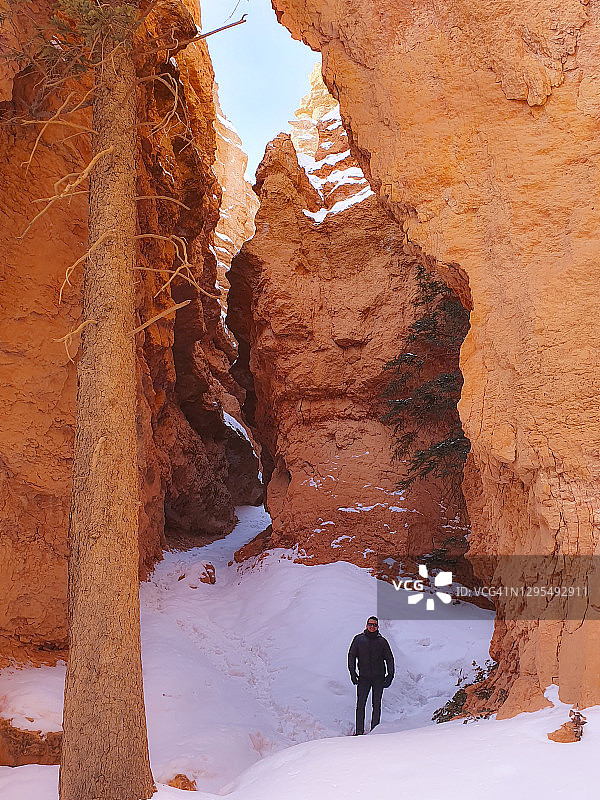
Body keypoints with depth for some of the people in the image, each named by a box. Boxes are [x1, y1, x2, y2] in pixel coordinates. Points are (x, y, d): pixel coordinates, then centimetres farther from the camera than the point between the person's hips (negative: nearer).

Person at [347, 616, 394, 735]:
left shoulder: (382, 641, 4)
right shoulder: (358, 639, 4)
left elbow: (389, 658, 8)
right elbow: (351, 656, 6)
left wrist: (390, 675, -2)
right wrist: (352, 672, -4)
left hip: (379, 677, 1)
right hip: (363, 677, 0)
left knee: (376, 705, 3)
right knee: (360, 704, -5)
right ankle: (359, 731, 0)